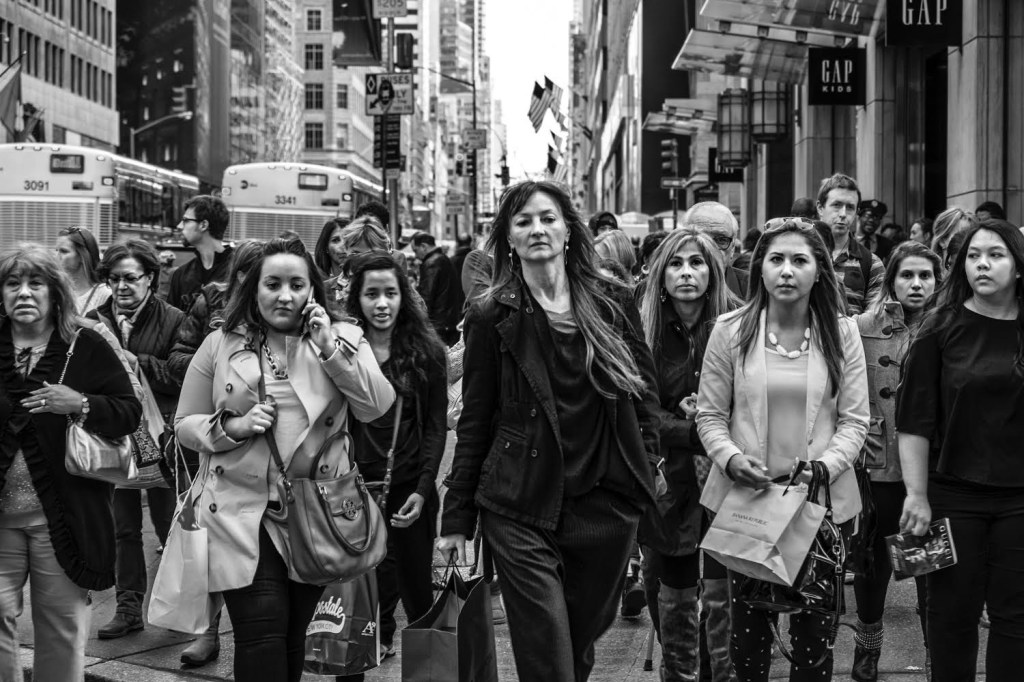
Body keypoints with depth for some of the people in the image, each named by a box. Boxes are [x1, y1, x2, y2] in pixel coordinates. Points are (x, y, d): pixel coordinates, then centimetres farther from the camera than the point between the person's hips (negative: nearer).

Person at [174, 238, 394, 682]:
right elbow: (186, 424, 8)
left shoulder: (343, 339, 6)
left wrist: (329, 347, -13)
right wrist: (234, 426, -11)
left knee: (295, 635, 11)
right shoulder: (220, 346, 5)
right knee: (262, 632, -12)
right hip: (243, 513, -1)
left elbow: (377, 408, -8)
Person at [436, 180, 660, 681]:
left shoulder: (613, 304, 6)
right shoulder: (491, 317, 0)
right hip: (522, 512, -3)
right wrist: (457, 520, 1)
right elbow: (475, 422, 2)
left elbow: (644, 390, 13)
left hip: (605, 504, 3)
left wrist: (647, 462, 3)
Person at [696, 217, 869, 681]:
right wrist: (730, 457, -15)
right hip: (745, 498, 0)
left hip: (821, 500, 0)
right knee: (748, 628, 8)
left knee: (814, 632, 5)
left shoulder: (841, 333, 1)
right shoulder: (730, 330, -1)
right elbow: (709, 415, 2)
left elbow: (854, 420, 0)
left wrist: (825, 465, -15)